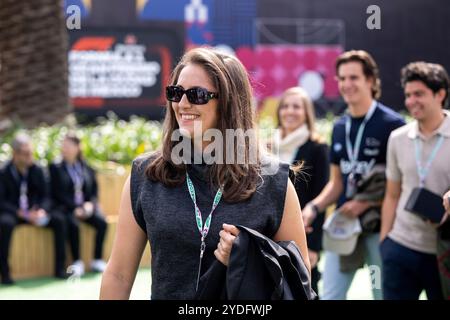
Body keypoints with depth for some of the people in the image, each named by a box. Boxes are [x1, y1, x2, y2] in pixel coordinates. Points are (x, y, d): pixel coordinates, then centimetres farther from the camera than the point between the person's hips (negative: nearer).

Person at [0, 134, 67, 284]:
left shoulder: (37, 171, 3)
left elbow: (45, 197, 5)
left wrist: (42, 211, -18)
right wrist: (23, 214, -24)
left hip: (34, 212, 4)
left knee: (59, 220, -18)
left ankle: (60, 268, -12)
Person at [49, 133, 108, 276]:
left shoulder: (87, 169, 15)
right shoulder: (56, 168, 6)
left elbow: (94, 192, 14)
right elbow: (58, 194, -2)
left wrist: (90, 204, -9)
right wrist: (75, 208, -14)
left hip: (86, 207, 3)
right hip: (66, 208, -3)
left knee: (101, 222, -26)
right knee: (73, 224, -35)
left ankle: (97, 260, -16)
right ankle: (77, 262, -25)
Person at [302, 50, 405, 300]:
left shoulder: (392, 124, -9)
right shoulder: (340, 127, 12)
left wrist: (365, 203, -18)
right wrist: (314, 207, -1)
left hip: (379, 226, -6)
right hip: (343, 226, 6)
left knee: (383, 294, 3)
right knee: (330, 295, 7)